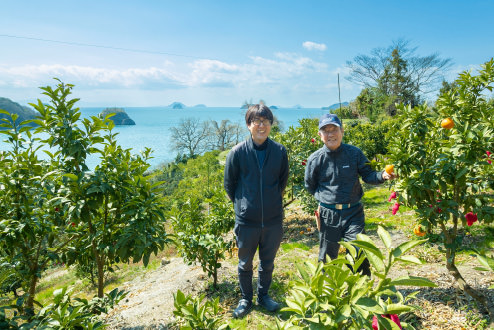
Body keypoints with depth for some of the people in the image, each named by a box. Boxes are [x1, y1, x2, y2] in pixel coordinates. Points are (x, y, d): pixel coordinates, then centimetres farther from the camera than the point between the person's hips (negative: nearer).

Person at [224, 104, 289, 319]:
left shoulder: (280, 151, -6)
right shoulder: (237, 152, -11)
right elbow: (229, 184, 2)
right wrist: (241, 204, 8)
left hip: (273, 220, 2)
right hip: (246, 220, -1)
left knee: (268, 262, 19)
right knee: (245, 264, 16)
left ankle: (263, 295, 42)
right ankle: (245, 299, 38)